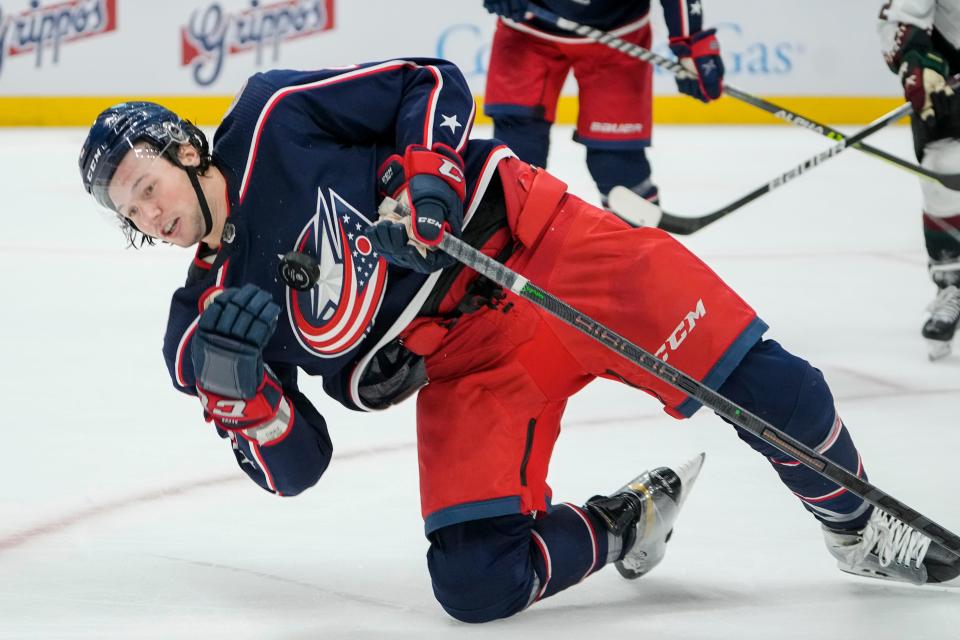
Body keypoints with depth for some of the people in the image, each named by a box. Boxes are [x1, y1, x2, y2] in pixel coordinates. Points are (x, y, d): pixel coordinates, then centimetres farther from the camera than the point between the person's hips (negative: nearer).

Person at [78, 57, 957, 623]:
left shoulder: (274, 120, -6)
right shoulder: (205, 321, 2)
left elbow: (430, 84, 0)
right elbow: (293, 466, -1)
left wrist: (425, 180, -18)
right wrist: (234, 388, -20)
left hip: (533, 247, -3)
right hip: (464, 370, 3)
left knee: (765, 387, -11)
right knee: (476, 582, -18)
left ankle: (860, 528, 17)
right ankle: (626, 525, 9)